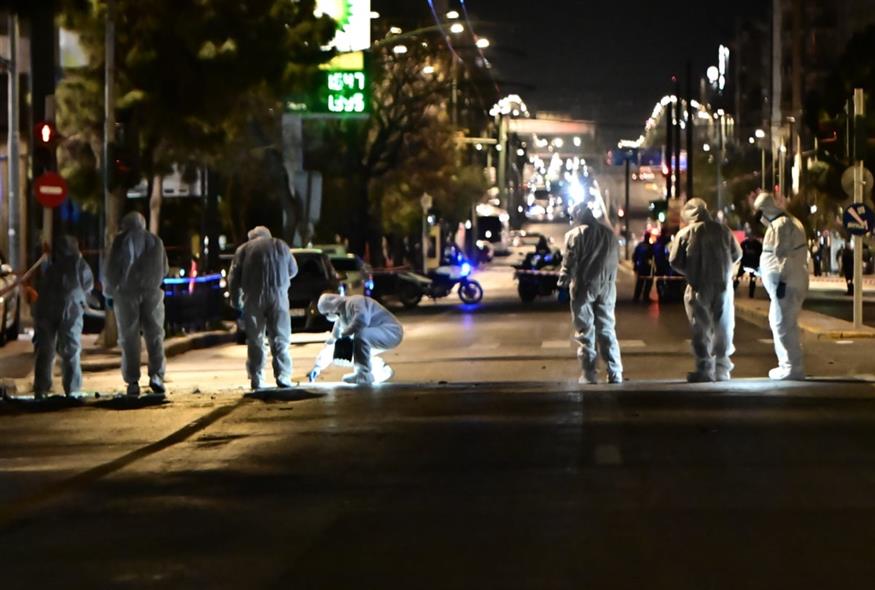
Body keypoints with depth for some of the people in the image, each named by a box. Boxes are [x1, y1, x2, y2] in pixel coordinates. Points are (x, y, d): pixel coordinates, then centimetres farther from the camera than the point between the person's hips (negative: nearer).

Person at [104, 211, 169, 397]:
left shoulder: (120, 241, 1)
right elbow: (164, 269, 16)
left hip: (127, 293, -2)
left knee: (129, 337, 1)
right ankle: (156, 375, -11)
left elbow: (112, 269, 0)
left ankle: (133, 381, -3)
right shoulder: (155, 241, 10)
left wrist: (109, 292, 12)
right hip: (152, 292, 2)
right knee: (155, 335, 5)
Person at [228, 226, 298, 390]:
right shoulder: (281, 246, 16)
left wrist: (236, 301, 14)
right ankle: (283, 378, -7)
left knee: (255, 341, 5)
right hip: (278, 296, 0)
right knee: (280, 340, 3)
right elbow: (293, 271, 23)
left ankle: (256, 382, 1)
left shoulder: (244, 249, 12)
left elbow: (233, 278, 6)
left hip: (253, 298, 0)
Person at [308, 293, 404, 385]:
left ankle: (363, 375, -23)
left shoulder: (355, 302, -17)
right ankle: (383, 371, 13)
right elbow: (332, 343, 16)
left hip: (391, 332, -10)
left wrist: (344, 334, -23)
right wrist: (318, 367, 14)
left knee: (360, 335, -32)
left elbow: (362, 320, -37)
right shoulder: (341, 319, 10)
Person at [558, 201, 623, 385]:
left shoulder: (575, 234, -7)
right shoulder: (608, 232, 9)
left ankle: (589, 373, -2)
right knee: (607, 330, 8)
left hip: (584, 286, -4)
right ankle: (615, 373, 3)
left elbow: (569, 261, -9)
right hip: (606, 287, 4)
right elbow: (615, 259, 11)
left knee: (585, 331, 2)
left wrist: (563, 281, 3)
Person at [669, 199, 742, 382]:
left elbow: (675, 261, -5)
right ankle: (722, 369, 11)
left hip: (699, 286, -2)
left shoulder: (685, 233, -3)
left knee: (701, 329, 4)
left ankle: (704, 370, 0)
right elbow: (736, 254, 10)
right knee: (723, 328, 10)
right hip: (723, 285, 2)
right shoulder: (722, 230, 4)